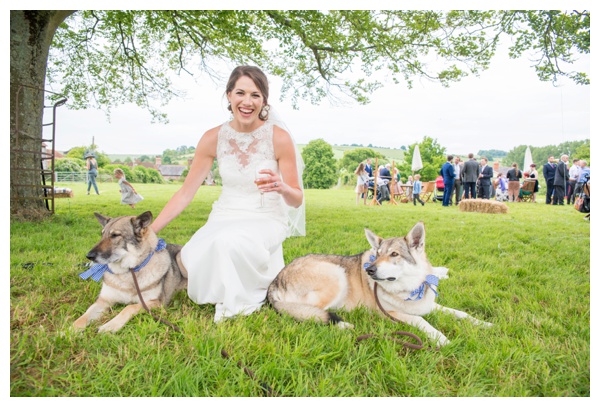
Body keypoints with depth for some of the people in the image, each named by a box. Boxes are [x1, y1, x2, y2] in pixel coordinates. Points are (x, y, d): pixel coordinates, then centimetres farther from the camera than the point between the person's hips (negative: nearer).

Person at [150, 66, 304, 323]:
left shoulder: (279, 137, -11)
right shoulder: (214, 138, -4)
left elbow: (297, 200, -7)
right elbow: (186, 193, 1)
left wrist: (282, 188, -31)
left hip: (266, 219, -3)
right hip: (225, 218, 3)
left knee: (228, 241, -36)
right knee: (191, 261, -25)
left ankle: (242, 301, -6)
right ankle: (224, 292, 9)